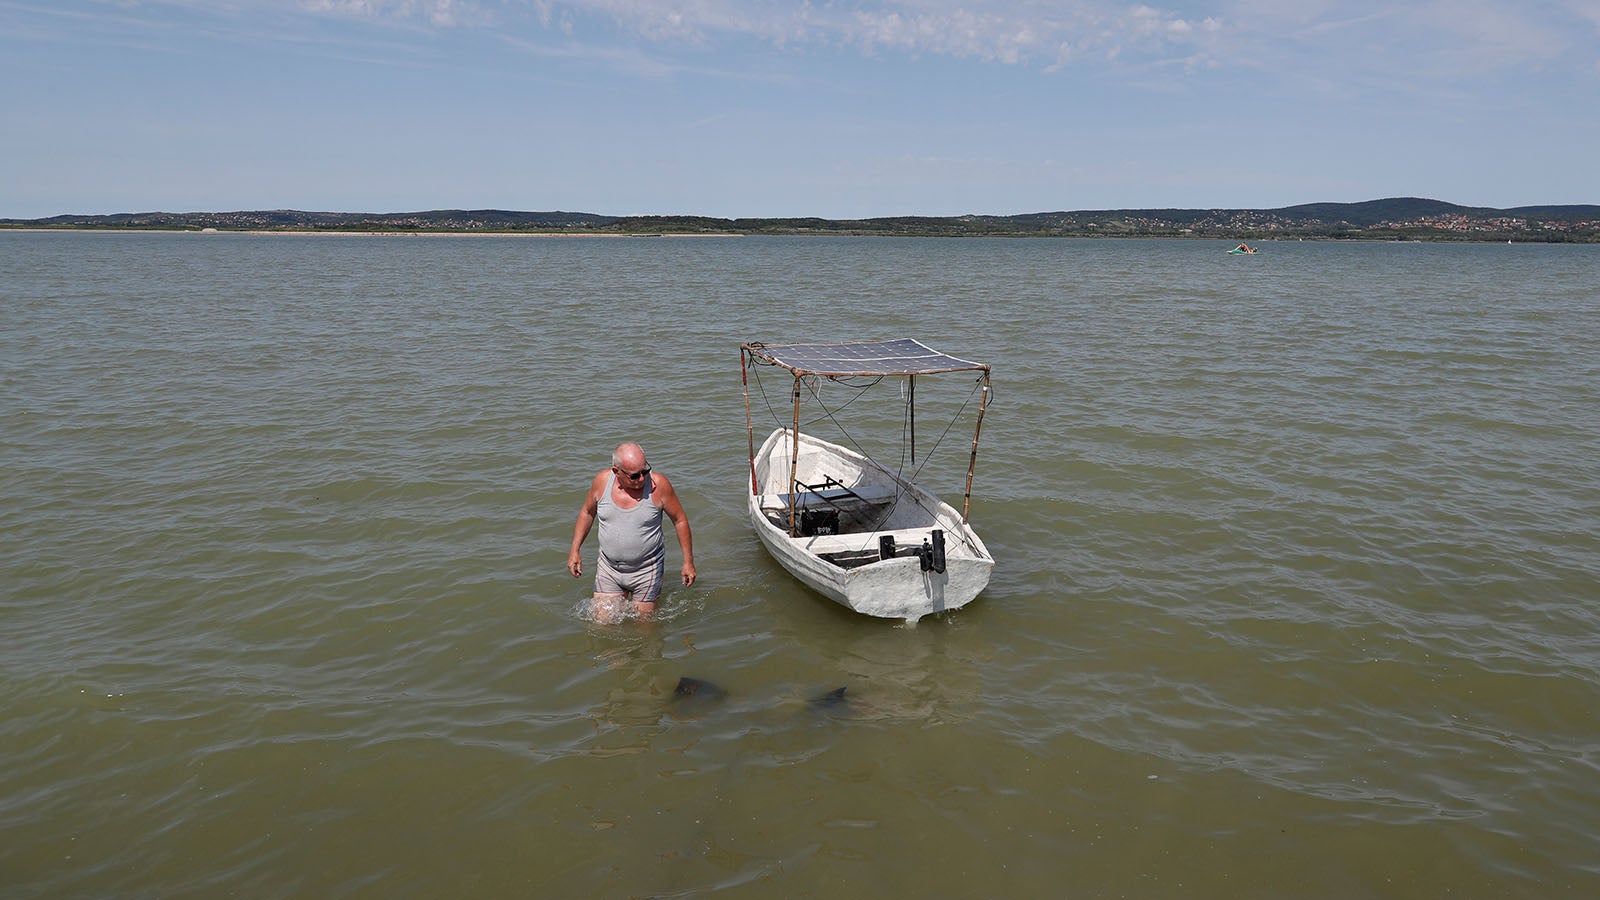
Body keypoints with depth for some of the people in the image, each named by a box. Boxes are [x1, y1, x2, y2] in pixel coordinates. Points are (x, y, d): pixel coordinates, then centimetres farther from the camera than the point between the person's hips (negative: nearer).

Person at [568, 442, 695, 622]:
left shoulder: (658, 484, -18)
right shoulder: (602, 480, -10)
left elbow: (680, 520, -6)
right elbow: (587, 513, 8)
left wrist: (688, 562, -4)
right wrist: (575, 550, 4)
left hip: (646, 570, -2)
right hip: (608, 567, 2)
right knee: (603, 623, 5)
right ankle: (624, 599, 34)